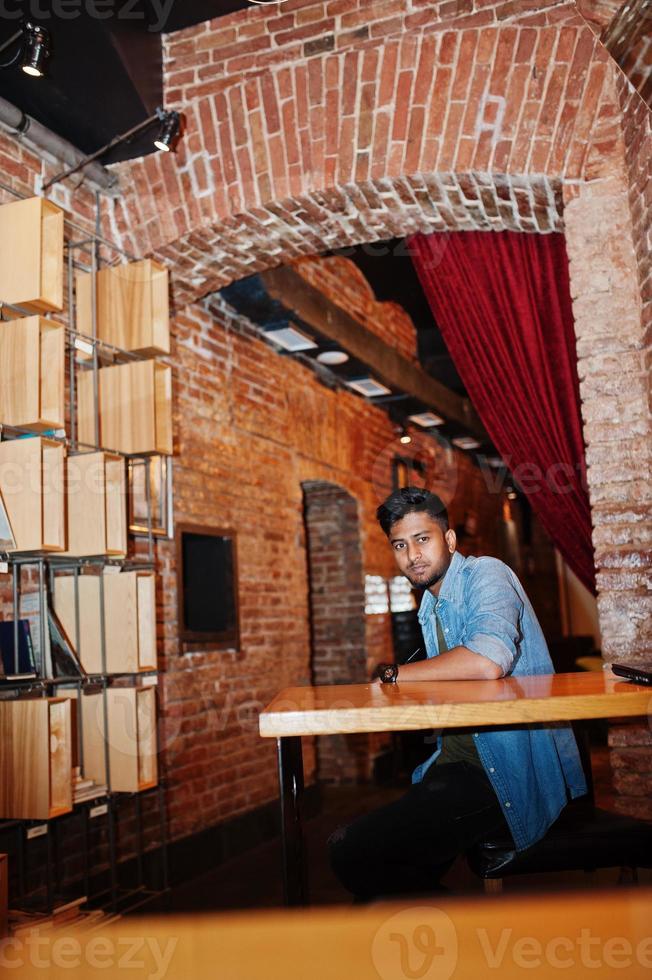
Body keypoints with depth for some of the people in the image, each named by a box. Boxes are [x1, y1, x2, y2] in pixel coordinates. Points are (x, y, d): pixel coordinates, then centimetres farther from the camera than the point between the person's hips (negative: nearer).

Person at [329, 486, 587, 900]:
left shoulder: (485, 575, -12)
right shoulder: (430, 606, 17)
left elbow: (487, 663, -30)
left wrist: (394, 673, -18)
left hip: (512, 773, -9)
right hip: (458, 763, 10)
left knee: (352, 852, -15)